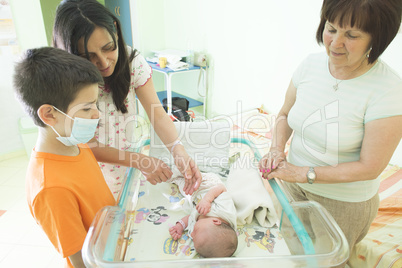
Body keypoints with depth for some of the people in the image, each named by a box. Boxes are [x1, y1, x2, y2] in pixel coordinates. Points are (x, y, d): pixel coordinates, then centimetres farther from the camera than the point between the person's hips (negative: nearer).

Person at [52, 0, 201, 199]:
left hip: (128, 168, 3)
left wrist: (178, 151, -36)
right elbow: (87, 145, -21)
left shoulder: (133, 61, -16)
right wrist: (140, 161, -33)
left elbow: (158, 116, -18)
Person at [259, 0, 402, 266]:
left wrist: (303, 173, -24)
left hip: (344, 203, -3)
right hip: (295, 183, 4)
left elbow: (369, 167, -21)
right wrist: (278, 149, -14)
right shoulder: (311, 64, -10)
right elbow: (285, 115, 4)